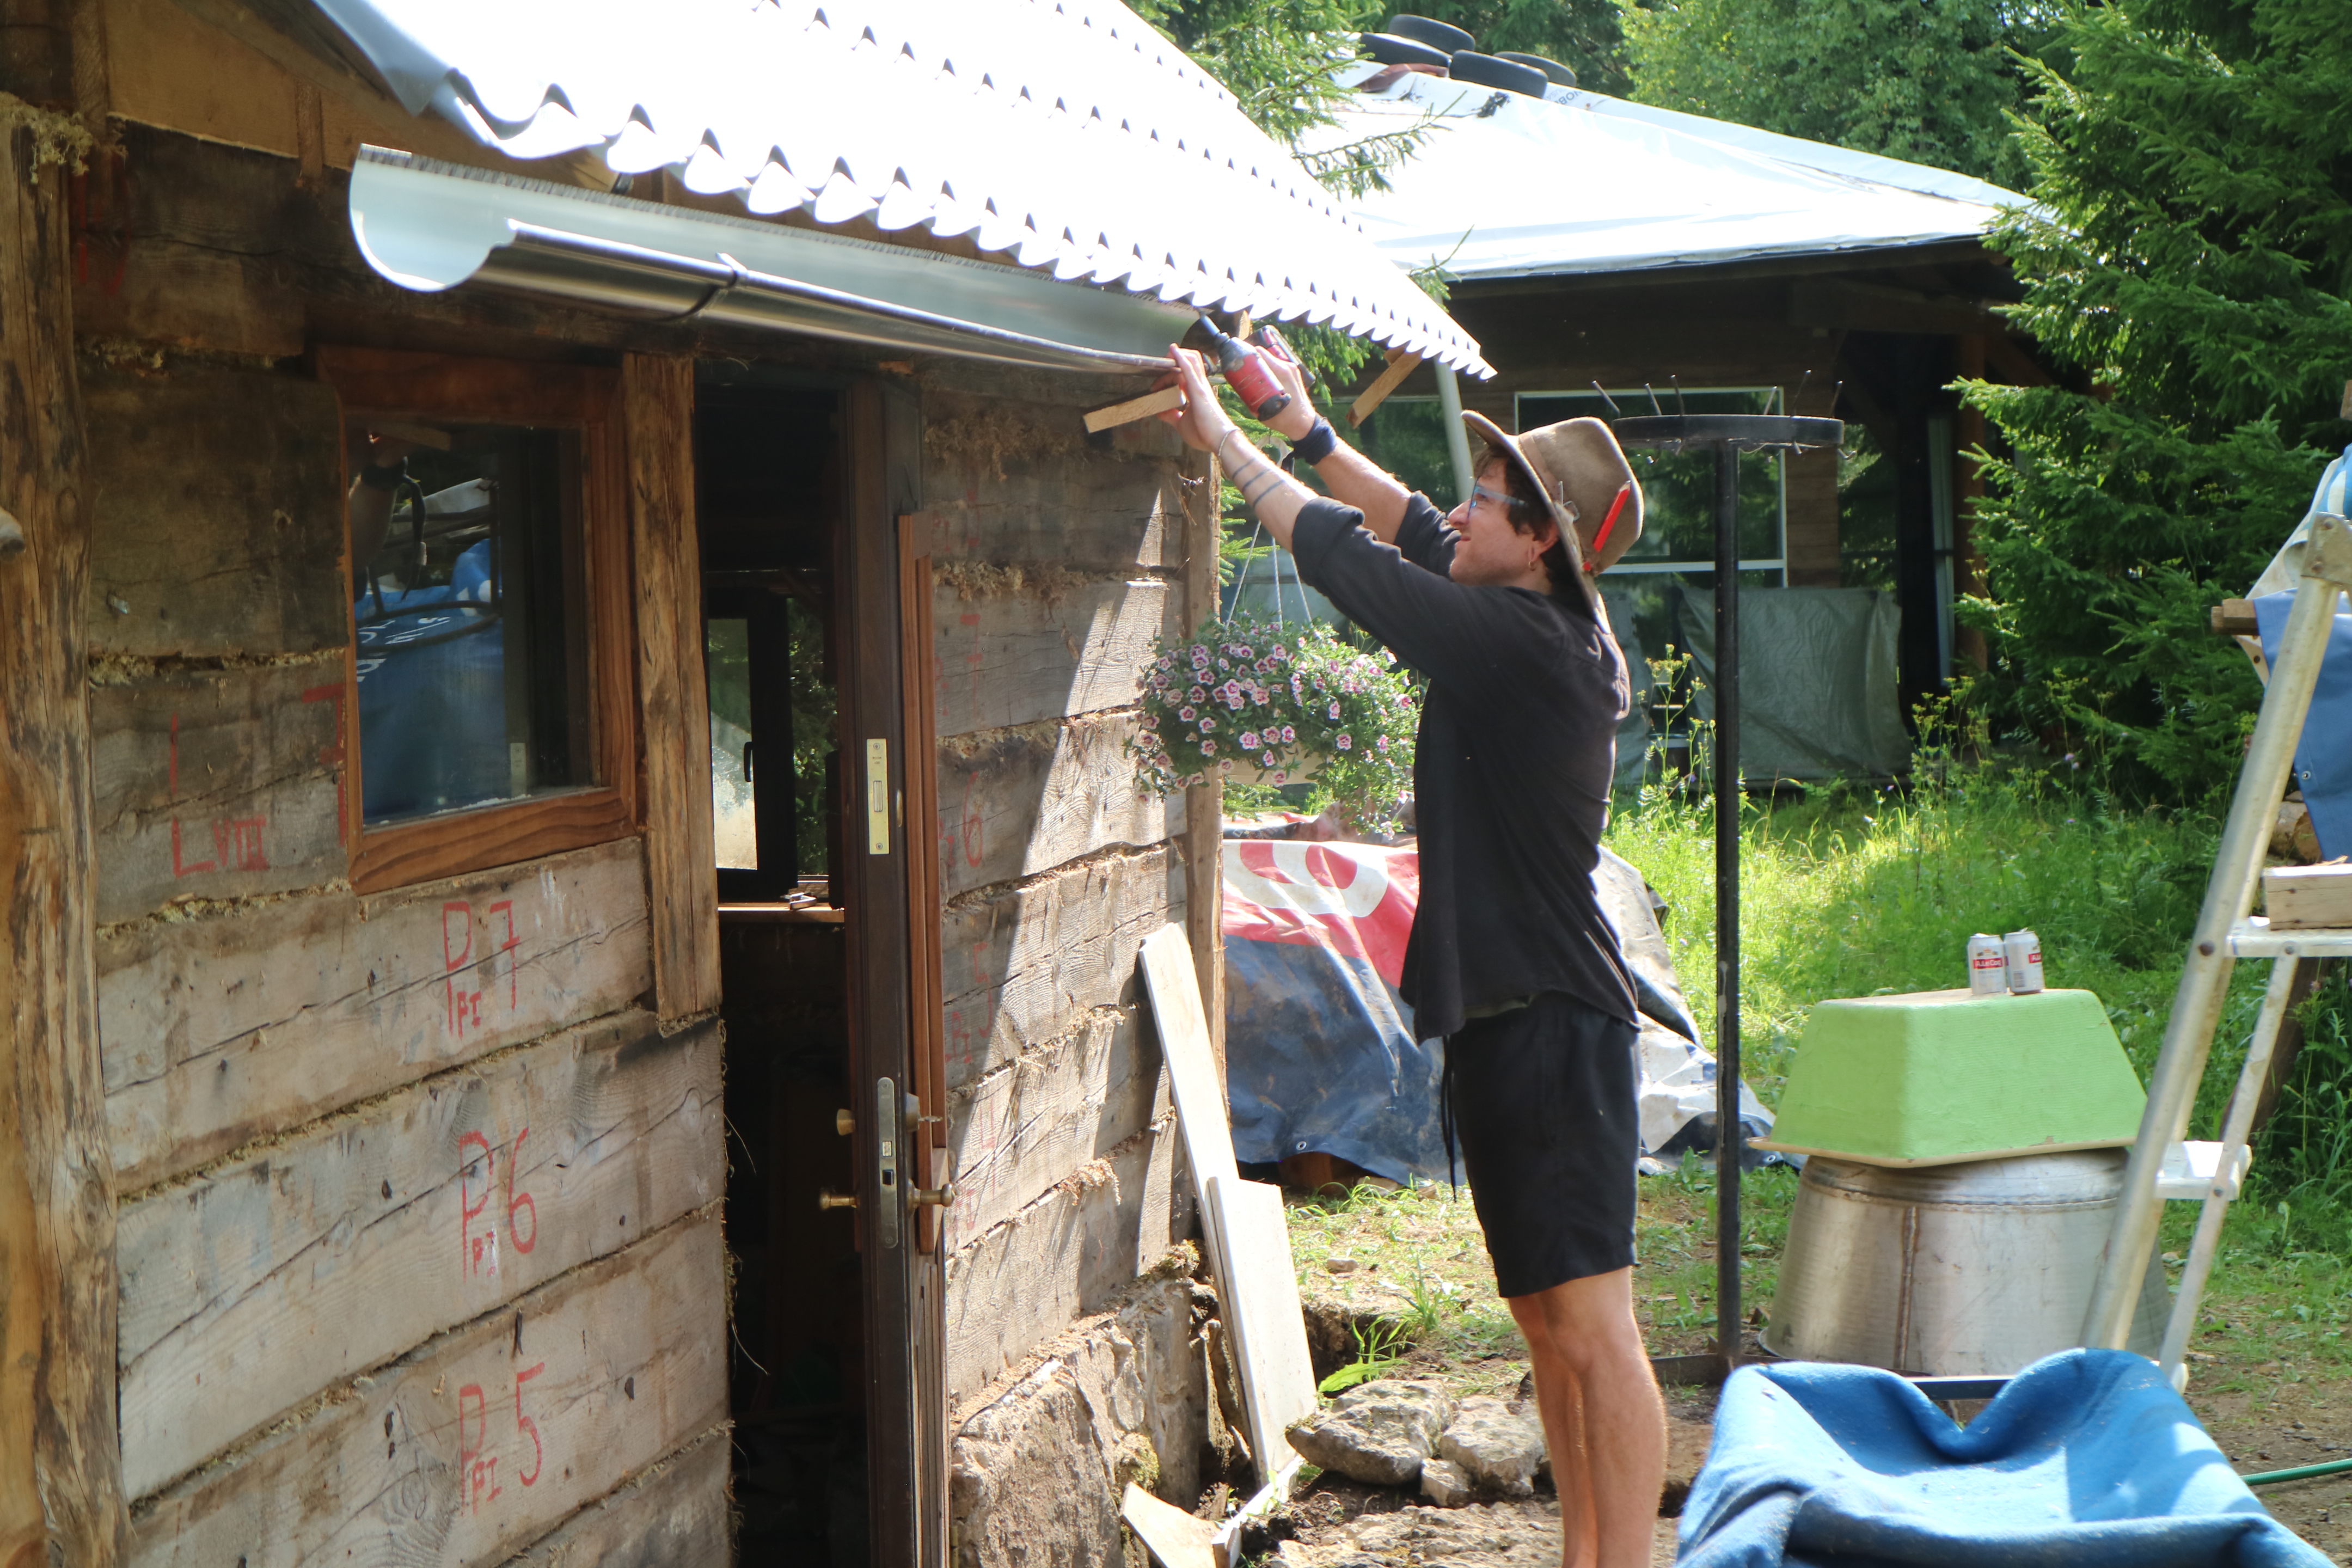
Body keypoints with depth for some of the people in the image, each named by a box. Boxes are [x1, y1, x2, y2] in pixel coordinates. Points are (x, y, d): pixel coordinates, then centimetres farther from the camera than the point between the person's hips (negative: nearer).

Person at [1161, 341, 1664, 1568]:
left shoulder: (1519, 642, -17)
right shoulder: (1552, 627, 10)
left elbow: (1340, 555, -9)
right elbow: (1414, 533, 25)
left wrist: (1226, 441, 3)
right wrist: (1310, 433, 23)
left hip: (1550, 1026, -10)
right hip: (1509, 1019, 10)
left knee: (1593, 1334, -9)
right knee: (1547, 1328, 15)